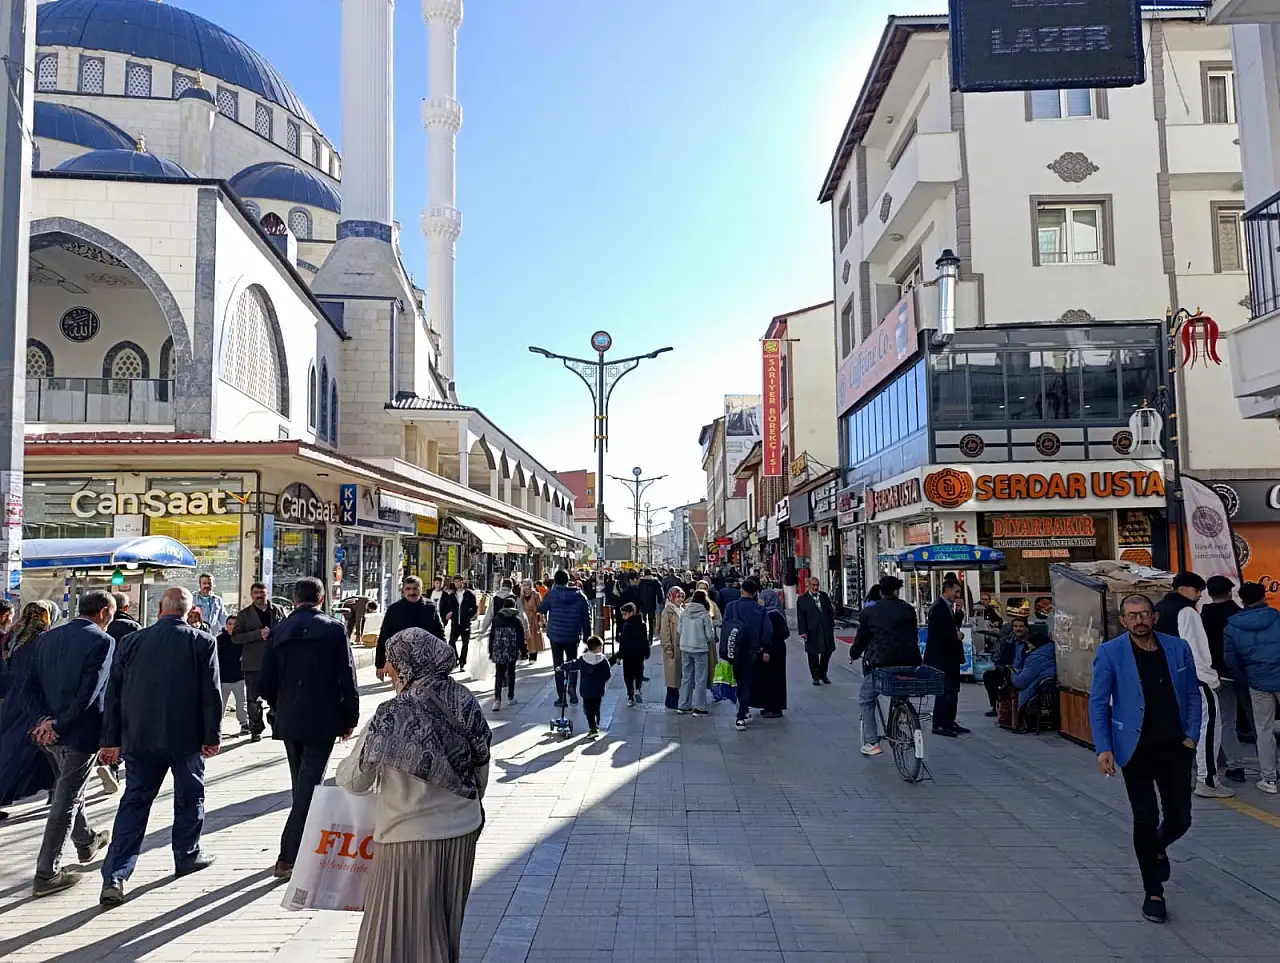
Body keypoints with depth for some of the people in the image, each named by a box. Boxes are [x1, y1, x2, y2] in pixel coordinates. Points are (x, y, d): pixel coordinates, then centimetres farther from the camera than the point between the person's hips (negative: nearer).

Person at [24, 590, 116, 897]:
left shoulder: (45, 639, 6)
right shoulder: (102, 641, -16)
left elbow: (30, 689, 3)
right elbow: (89, 692, -22)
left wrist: (47, 719, -5)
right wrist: (59, 725, -14)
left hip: (51, 732, 8)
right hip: (80, 732, -8)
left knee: (70, 789, 25)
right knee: (66, 800, 2)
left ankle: (86, 843, 45)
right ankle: (46, 874, 8)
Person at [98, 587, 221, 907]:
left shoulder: (132, 642, 2)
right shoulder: (203, 642, -7)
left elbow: (114, 694, 4)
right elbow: (211, 693, -8)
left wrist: (111, 740, 10)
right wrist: (212, 737, 0)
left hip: (139, 737, 2)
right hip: (186, 737, -2)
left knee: (134, 803, 7)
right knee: (189, 797, 16)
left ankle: (114, 877, 1)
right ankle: (187, 856, 29)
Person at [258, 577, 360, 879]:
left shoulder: (278, 632, 3)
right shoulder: (334, 629, -7)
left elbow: (266, 683, 4)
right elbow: (347, 680, -8)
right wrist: (349, 719, 2)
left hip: (288, 721, 4)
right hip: (322, 720, -4)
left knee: (302, 785, 19)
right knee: (308, 786, -1)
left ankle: (306, 844, 33)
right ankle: (288, 858, -5)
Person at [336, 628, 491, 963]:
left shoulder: (392, 716, -20)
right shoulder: (466, 704, -6)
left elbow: (355, 781, -9)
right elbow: (481, 771, 4)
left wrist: (344, 769, 13)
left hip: (410, 838, -5)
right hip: (462, 833, 5)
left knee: (400, 934, 13)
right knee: (446, 927, 23)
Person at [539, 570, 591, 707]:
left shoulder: (551, 594, -9)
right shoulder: (579, 596, -2)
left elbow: (541, 610, 3)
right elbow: (586, 617, 1)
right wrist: (587, 635, 10)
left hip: (555, 635, -2)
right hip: (573, 636, 2)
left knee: (558, 665, 5)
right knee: (572, 662, 19)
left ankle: (561, 697, 5)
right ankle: (572, 686, -4)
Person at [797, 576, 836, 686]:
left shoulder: (824, 596, 8)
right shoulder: (803, 599, -4)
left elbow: (831, 611, 13)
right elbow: (801, 617, -6)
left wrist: (831, 625, 6)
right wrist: (802, 631, -13)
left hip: (826, 630, 4)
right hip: (812, 632, -4)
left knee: (827, 652, 8)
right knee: (813, 654, 4)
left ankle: (823, 674, 26)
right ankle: (815, 677, 16)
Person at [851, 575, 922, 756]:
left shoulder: (869, 612, 0)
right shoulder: (908, 610, 7)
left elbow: (861, 638, 4)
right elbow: (914, 635, 13)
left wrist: (853, 654, 23)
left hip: (880, 663, -3)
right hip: (908, 663, 3)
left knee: (866, 700, 11)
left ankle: (872, 743, 3)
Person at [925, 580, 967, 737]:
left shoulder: (948, 607, 15)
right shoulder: (938, 607, -15)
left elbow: (951, 626, 15)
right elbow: (935, 630, -23)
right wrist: (955, 635, -14)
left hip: (949, 655, 10)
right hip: (941, 656, -10)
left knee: (952, 690, 14)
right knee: (944, 690, -7)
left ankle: (949, 722, 22)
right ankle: (939, 725, -1)